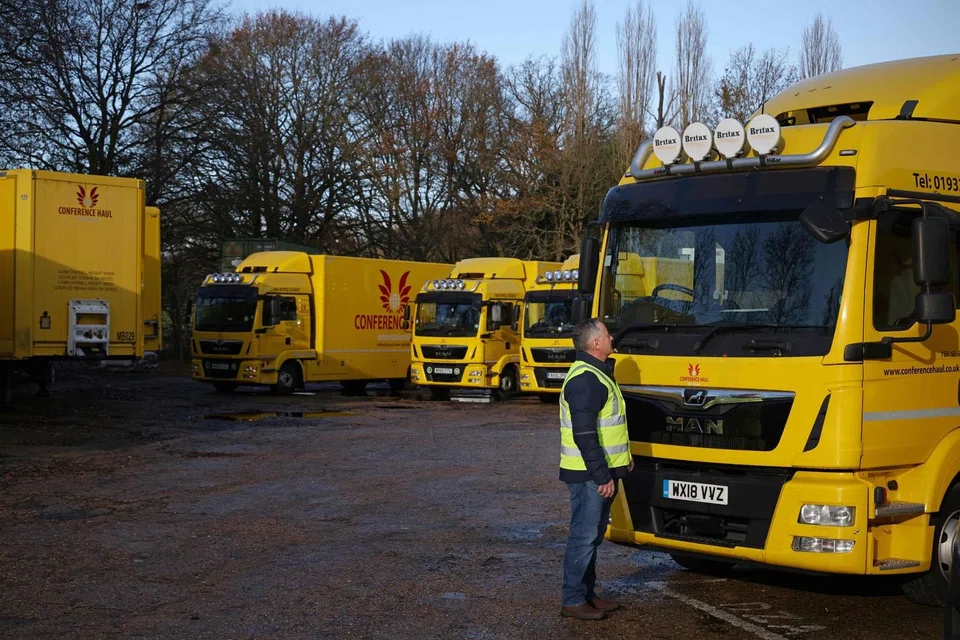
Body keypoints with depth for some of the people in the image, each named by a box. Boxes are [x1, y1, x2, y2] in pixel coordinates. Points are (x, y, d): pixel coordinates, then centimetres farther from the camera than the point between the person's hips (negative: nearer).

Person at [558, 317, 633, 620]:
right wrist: (602, 476, -23)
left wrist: (623, 456, 21)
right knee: (584, 536, -4)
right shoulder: (585, 380, -20)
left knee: (592, 535, 16)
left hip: (601, 470, 10)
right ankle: (573, 601, 3)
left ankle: (587, 593, 25)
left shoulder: (598, 372, 14)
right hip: (589, 474, -10)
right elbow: (584, 435, -24)